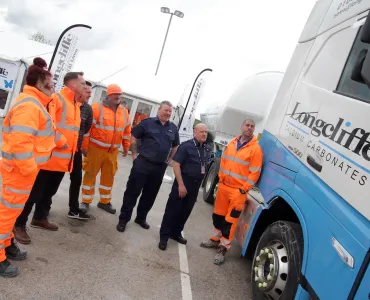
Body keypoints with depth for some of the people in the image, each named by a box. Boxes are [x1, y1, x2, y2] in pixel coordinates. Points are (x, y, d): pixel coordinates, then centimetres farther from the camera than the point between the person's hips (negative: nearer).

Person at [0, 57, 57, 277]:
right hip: (20, 168, -10)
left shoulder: (34, 103, 13)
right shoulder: (29, 105, -21)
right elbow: (20, 141, -30)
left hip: (25, 167, 10)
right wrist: (28, 168, -22)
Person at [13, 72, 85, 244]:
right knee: (34, 192, 1)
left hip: (64, 160, 9)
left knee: (49, 191, 22)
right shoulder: (57, 99, -12)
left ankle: (40, 218, 39)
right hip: (49, 157, -9)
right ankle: (19, 225, 15)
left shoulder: (76, 105, 16)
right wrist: (58, 139, -22)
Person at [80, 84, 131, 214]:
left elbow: (127, 130, 14)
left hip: (113, 151, 5)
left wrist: (126, 147, 14)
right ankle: (86, 201, 18)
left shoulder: (124, 111, 6)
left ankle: (104, 202, 26)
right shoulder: (97, 108, -11)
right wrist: (84, 147, -13)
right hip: (96, 148, -5)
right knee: (90, 174, 5)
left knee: (109, 176, 12)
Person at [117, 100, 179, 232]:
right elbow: (133, 137, -1)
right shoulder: (148, 122, -4)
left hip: (160, 167, 5)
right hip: (143, 164, -4)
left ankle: (141, 218, 31)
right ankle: (123, 219, 13)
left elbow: (175, 146, 22)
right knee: (132, 192, 1)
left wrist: (169, 159, 15)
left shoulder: (173, 128, 8)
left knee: (150, 195, 14)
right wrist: (135, 154, -3)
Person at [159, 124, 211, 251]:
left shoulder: (207, 149, 8)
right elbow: (176, 165, -16)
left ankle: (176, 233, 29)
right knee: (173, 209, 0)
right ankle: (164, 236, 11)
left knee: (185, 211, 14)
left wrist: (199, 182, 16)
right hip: (183, 182, -6)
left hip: (196, 185, 6)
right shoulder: (186, 146, -13)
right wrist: (181, 184, -20)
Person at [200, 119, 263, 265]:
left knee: (230, 220, -1)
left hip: (238, 190, -5)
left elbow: (255, 173, -12)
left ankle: (223, 248, 11)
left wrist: (243, 189, -14)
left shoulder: (255, 148, -10)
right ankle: (216, 239, 37)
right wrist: (221, 178, 8)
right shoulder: (232, 143, 8)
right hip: (223, 186, 6)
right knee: (218, 215, 17)